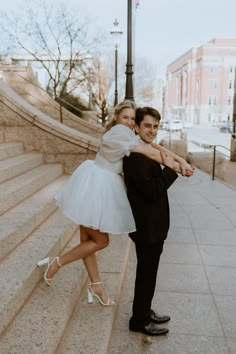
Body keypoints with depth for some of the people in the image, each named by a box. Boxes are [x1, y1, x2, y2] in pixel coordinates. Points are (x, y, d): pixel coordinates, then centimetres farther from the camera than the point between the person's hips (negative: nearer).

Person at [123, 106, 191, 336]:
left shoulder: (147, 153, 11)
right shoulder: (136, 155, -22)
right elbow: (151, 191, -26)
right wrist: (169, 169, -17)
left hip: (152, 226, 10)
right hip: (147, 227, -10)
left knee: (148, 272, 22)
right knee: (146, 273, 5)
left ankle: (145, 312, 40)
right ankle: (139, 321, 23)